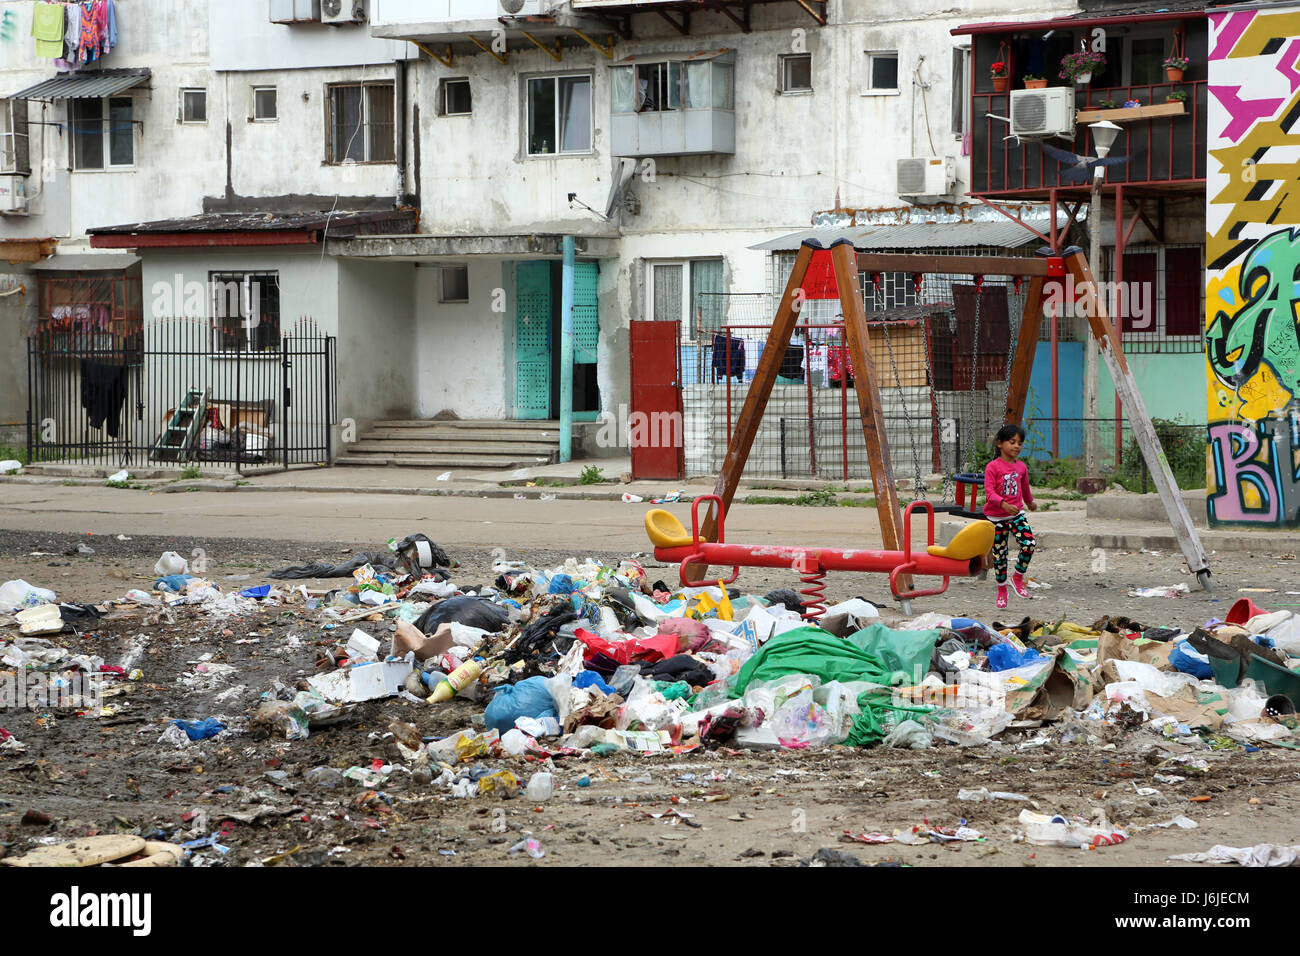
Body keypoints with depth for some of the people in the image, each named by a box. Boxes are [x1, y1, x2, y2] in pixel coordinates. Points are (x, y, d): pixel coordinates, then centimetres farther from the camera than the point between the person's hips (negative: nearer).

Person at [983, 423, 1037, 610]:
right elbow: (989, 491, -19)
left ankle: (1018, 577, 4)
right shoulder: (993, 467, -11)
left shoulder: (1021, 467, 6)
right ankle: (1001, 589, 19)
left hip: (1017, 513, 4)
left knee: (1029, 544, -18)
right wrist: (1004, 504, -34)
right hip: (997, 516, -4)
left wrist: (1030, 502, 41)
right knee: (999, 553, 3)